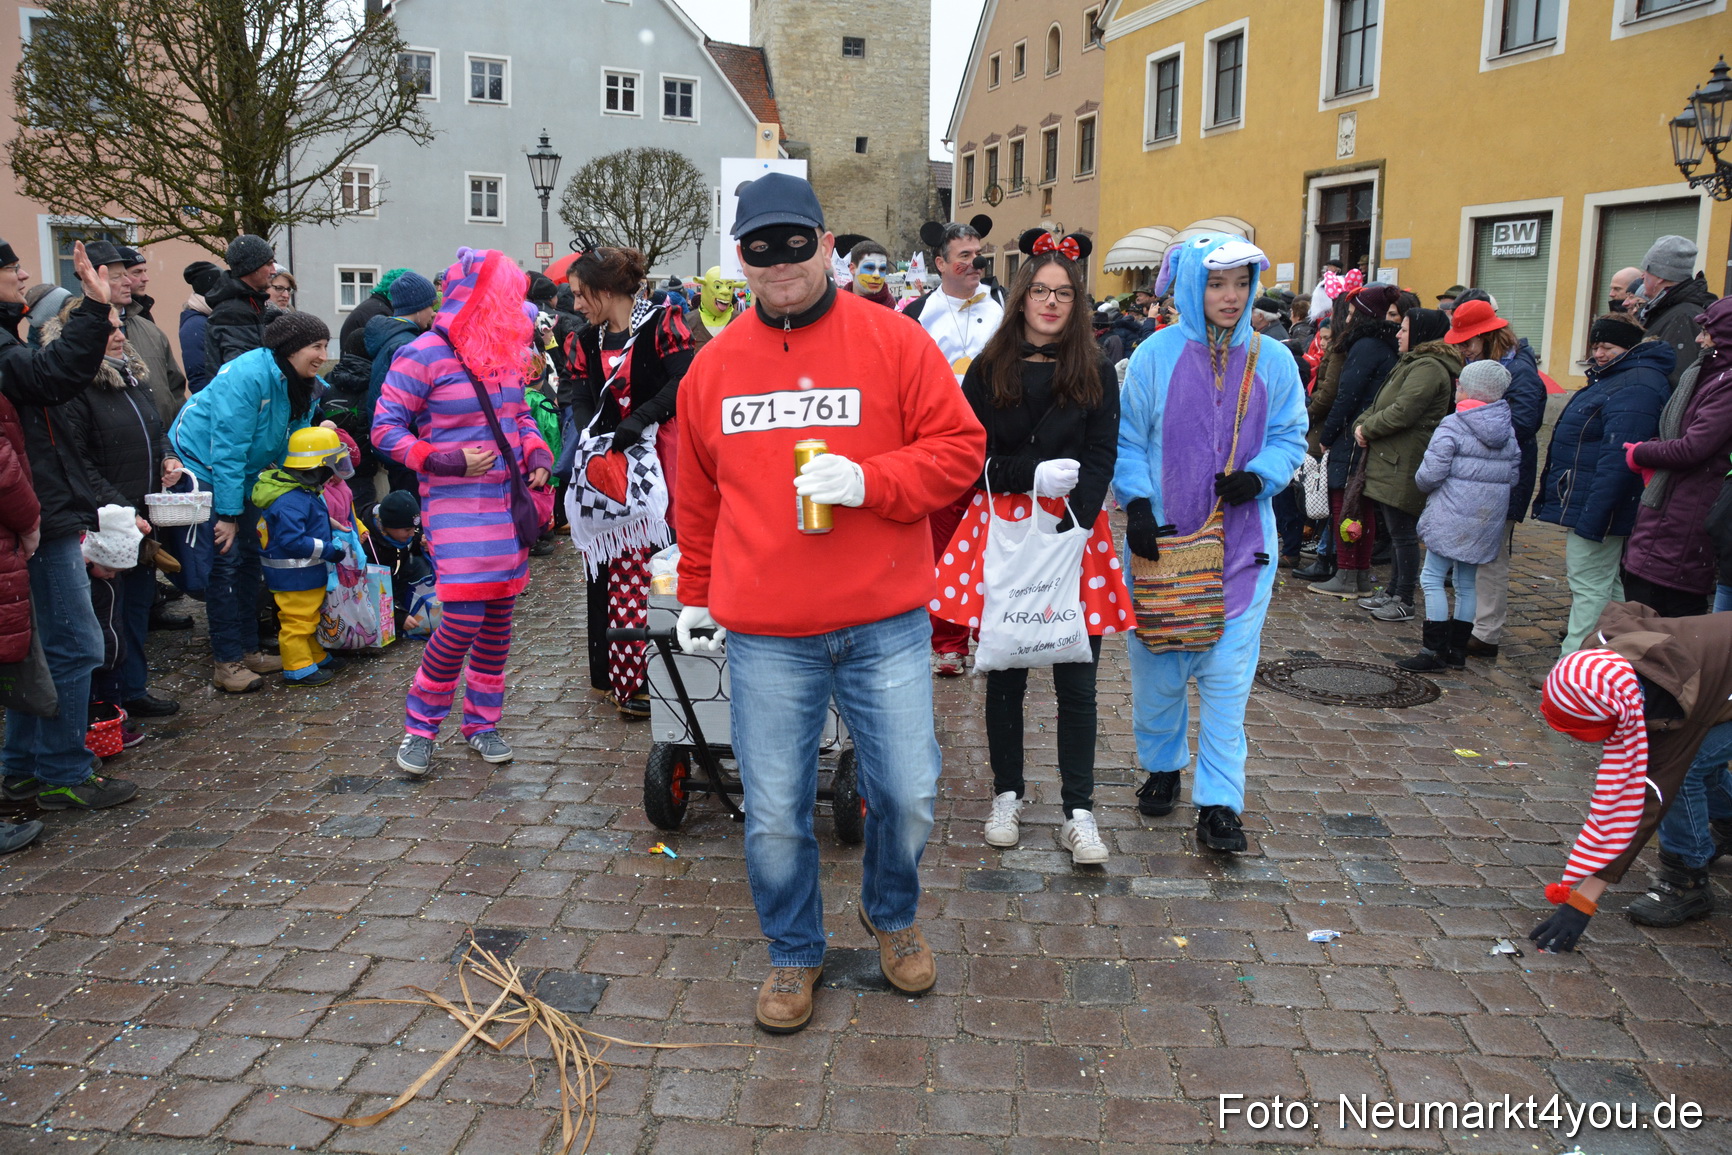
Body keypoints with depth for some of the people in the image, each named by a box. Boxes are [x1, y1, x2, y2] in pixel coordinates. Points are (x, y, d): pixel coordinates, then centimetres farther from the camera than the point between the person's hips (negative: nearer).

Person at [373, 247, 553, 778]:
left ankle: (482, 721, 25)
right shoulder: (423, 355, -10)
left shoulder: (506, 355, 11)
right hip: (457, 504, -7)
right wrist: (450, 461, -18)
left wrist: (538, 457, 5)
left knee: (499, 615, 10)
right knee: (464, 618, -12)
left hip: (508, 501, 7)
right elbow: (385, 429, -9)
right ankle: (420, 725, 8)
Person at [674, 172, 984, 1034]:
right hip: (763, 638, 2)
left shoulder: (894, 343, -2)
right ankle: (794, 952, 33)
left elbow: (959, 449, -3)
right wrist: (696, 593, 20)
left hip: (885, 626, -1)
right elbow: (698, 496, 17)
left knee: (907, 794, 8)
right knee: (774, 816, 9)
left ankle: (891, 915, 39)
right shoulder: (713, 366, 8)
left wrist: (869, 480, -18)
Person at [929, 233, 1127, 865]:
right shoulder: (988, 370, 5)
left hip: (1075, 534, 0)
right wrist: (1031, 477, -15)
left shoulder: (1096, 374, 4)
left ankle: (1078, 812, 11)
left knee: (1077, 681, 1)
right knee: (1005, 676, 9)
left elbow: (1100, 460, -2)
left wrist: (1071, 528, -16)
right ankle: (1007, 796, 25)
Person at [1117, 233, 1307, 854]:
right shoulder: (1157, 354, -2)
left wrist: (1259, 475, -10)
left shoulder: (1272, 359, 3)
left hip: (1241, 540, 1)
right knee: (1157, 661, 9)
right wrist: (1137, 503, -11)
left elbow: (1290, 434, 9)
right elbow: (1127, 437, 1)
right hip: (1161, 536, 0)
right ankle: (1162, 766, 33)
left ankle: (1219, 802, 6)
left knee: (1227, 670, -2)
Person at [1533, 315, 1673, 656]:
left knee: (1589, 588, -7)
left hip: (1598, 506, -11)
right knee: (1605, 586, 18)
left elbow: (1618, 458, -27)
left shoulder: (1636, 386, -19)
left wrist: (1592, 518, -28)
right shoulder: (1610, 377, 16)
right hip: (1584, 502, 11)